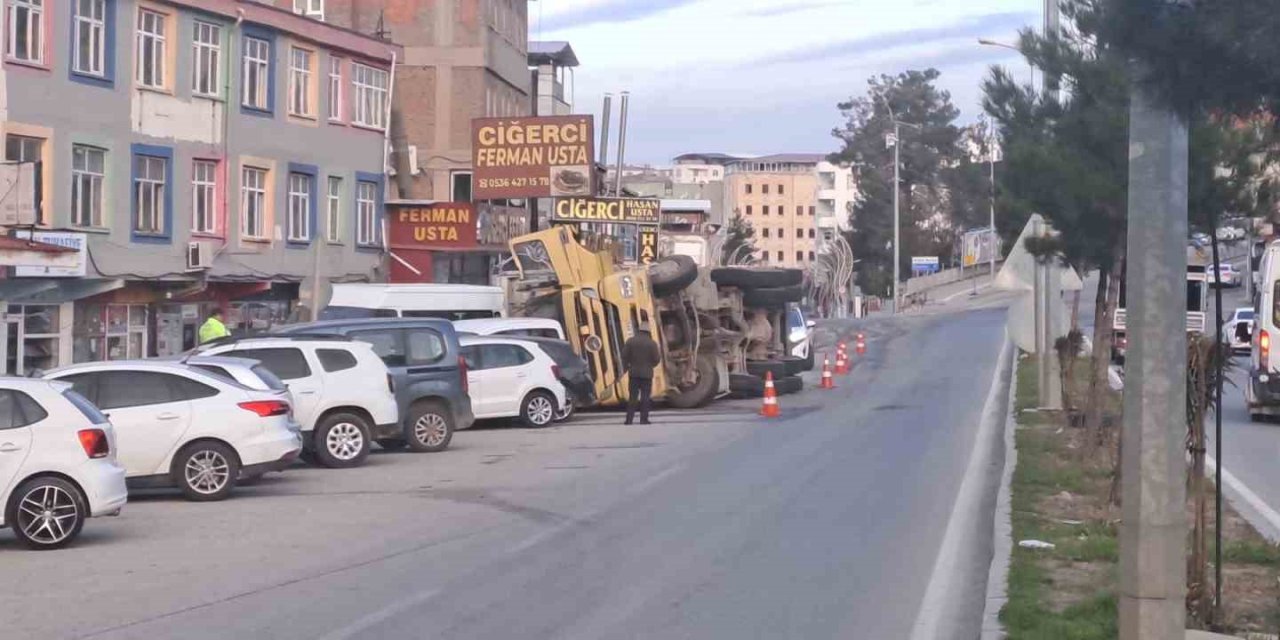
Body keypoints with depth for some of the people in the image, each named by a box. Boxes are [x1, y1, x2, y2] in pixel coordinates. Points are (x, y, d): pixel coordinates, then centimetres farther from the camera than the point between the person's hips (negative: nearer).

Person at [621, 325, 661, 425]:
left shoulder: (630, 341, 0)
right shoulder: (652, 343, -5)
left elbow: (624, 356, -1)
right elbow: (656, 359, -6)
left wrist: (625, 368, 12)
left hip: (634, 373, 2)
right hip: (647, 373, -2)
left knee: (632, 396, 5)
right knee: (645, 397, 3)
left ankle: (629, 419, -1)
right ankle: (644, 419, -2)